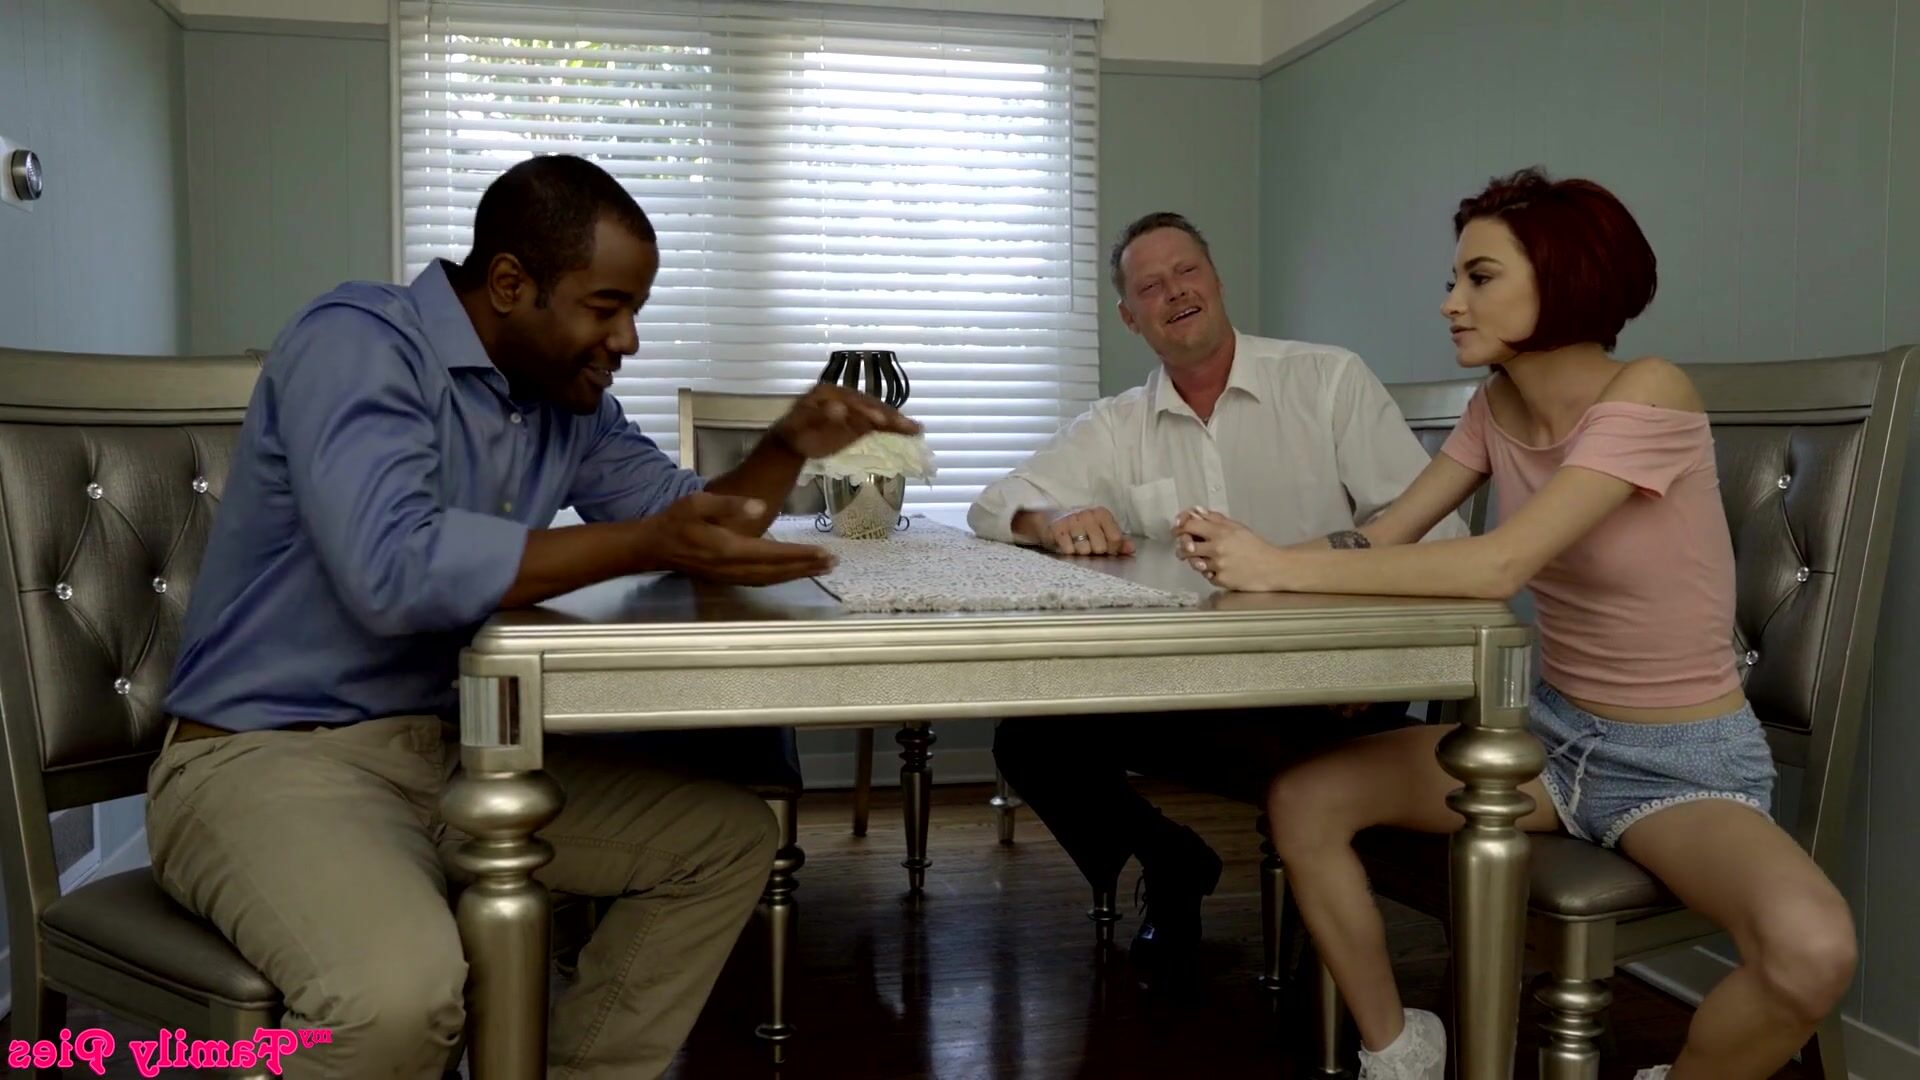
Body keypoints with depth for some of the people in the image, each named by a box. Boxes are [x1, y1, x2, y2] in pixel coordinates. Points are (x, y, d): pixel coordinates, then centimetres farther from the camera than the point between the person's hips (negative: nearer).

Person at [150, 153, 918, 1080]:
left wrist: (787, 447, -5)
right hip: (268, 758, -8)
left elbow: (686, 519, 14)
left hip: (456, 751, 8)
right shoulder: (356, 343, -17)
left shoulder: (571, 398, 7)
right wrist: (646, 547, -30)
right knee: (403, 986, -37)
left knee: (730, 839, 4)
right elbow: (394, 569, -32)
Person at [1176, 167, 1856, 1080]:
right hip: (1553, 729, 6)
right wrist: (1251, 552, -22)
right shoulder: (1496, 407, 2)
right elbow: (1382, 538, -3)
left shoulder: (1647, 395, -21)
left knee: (1810, 950, -34)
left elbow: (1496, 566, -33)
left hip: (1685, 758, -6)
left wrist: (1284, 570, -32)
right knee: (1303, 801, -7)